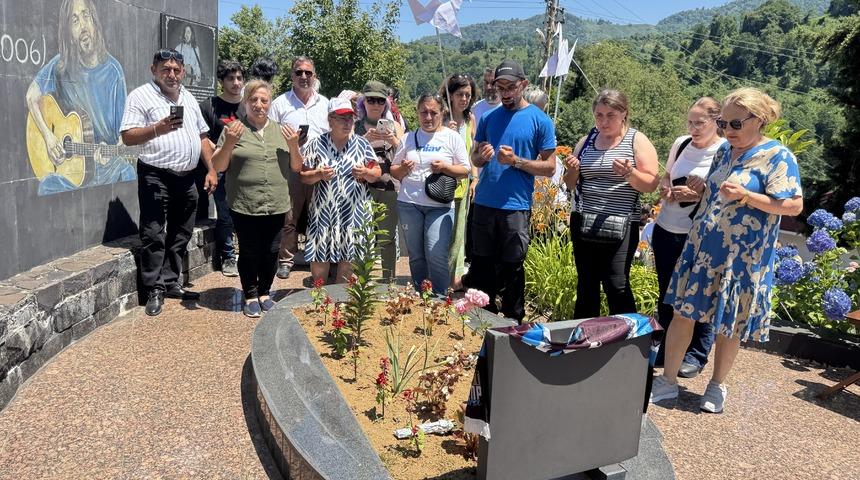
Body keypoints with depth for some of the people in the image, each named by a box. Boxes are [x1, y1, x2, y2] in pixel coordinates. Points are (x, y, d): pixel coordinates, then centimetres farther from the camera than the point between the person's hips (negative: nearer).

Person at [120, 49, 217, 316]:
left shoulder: (189, 98, 16)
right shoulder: (141, 96, -4)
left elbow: (202, 137, 19)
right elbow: (128, 136, -13)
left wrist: (211, 170, 11)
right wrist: (158, 129, -29)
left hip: (186, 178, 7)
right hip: (155, 177, -6)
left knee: (180, 236, 12)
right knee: (154, 236, -5)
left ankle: (171, 283, 23)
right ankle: (155, 290, 4)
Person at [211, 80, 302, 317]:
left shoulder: (280, 131, 11)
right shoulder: (234, 130, 2)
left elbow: (296, 167, 12)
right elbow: (218, 166, 0)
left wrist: (293, 145, -6)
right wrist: (229, 143, -15)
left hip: (276, 206, 3)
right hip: (245, 206, -3)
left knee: (271, 252, 9)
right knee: (249, 252, 5)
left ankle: (265, 292, 28)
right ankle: (250, 296, 23)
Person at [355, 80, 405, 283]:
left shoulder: (394, 126, 14)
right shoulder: (356, 127, 12)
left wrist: (393, 139, -12)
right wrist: (365, 139, -15)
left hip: (389, 187, 0)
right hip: (362, 185, 0)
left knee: (387, 238, -1)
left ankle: (389, 281, 7)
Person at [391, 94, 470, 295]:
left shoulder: (452, 137, 5)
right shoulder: (409, 138, 12)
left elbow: (465, 171, 3)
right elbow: (394, 171, 14)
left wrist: (444, 167, -14)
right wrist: (403, 169, -9)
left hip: (440, 205, -3)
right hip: (409, 204, 3)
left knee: (436, 256, -11)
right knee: (416, 257, 9)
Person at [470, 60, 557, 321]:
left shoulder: (540, 120, -3)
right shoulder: (489, 117, 10)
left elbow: (549, 167, -4)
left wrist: (516, 161, -18)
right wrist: (482, 156, -9)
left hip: (516, 207, -4)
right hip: (484, 203, 4)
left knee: (512, 269, 5)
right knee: (481, 266, 12)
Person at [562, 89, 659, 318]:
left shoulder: (637, 141, -1)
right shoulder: (586, 141, 11)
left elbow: (651, 184, -5)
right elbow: (571, 184, 16)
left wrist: (629, 173, -23)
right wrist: (573, 170, -5)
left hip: (620, 225, -4)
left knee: (616, 285, -9)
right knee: (586, 285, 11)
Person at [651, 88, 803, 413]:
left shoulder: (777, 156, -9)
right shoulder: (725, 151, 10)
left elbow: (794, 205, -15)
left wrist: (746, 195, -23)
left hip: (742, 258, -5)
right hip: (702, 248, 6)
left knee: (729, 325, 8)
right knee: (682, 313, 5)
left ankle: (717, 386, 28)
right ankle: (668, 381, 18)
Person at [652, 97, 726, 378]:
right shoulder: (681, 144, 8)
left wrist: (699, 195, -19)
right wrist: (666, 190, -1)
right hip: (666, 230, 5)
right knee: (666, 293, 14)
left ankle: (696, 355, 19)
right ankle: (666, 350, 30)